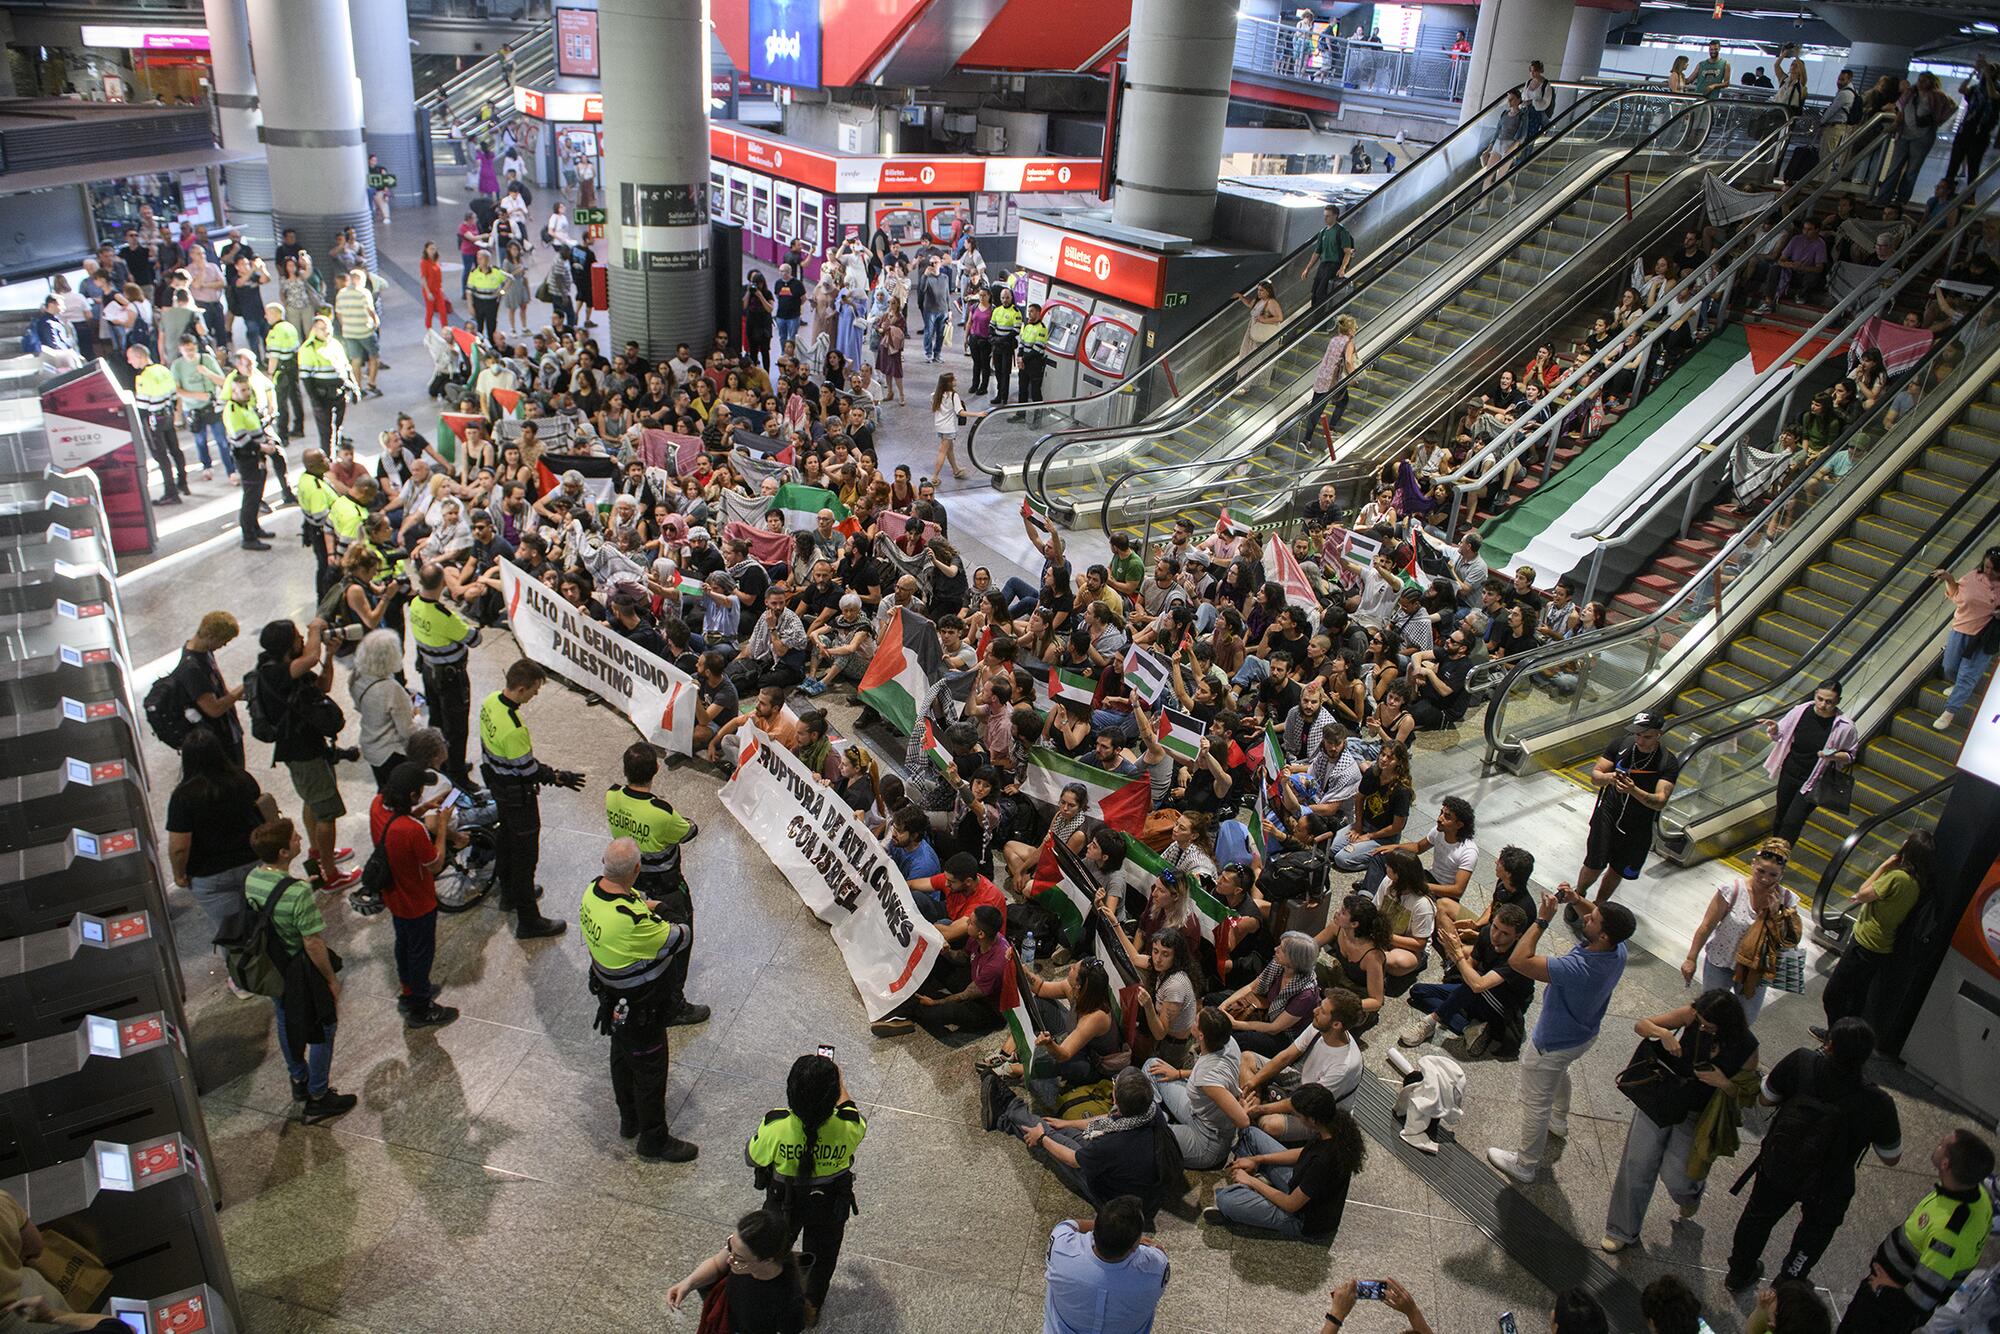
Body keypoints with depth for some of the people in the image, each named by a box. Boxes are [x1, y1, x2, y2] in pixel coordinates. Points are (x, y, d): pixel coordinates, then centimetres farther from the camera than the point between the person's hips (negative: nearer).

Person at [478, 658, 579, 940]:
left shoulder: (491, 701, -8)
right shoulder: (513, 729, -37)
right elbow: (527, 770, -26)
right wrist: (559, 777, -13)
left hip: (496, 783, 9)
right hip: (517, 795, -9)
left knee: (508, 838, 28)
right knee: (525, 853, 4)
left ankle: (509, 893, 49)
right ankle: (528, 921, 15)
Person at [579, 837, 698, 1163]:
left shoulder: (593, 891, -15)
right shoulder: (632, 920, -40)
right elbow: (678, 939, -24)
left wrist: (642, 908, -9)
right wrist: (671, 924, -4)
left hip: (610, 996, 9)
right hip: (638, 1007, -9)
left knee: (622, 1056, 28)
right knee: (649, 1068, 11)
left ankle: (629, 1120, 50)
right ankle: (653, 1140, 30)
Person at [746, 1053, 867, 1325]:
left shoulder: (776, 1127, -37)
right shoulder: (847, 1128, -34)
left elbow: (752, 1158, -15)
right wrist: (839, 1084, 4)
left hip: (783, 1203, 0)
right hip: (830, 1206, 0)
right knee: (822, 1254, 30)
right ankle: (812, 1306, 52)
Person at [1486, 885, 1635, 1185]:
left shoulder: (1579, 969, -46)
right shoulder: (1618, 949, -22)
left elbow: (1518, 961, -45)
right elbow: (1599, 918, 2)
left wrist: (1543, 919, -39)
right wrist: (1576, 900, -17)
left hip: (1553, 1045, -8)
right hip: (1584, 1033, 8)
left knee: (1536, 1104, 14)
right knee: (1560, 1073, 38)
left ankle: (1525, 1165, 35)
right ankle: (1559, 1122, 65)